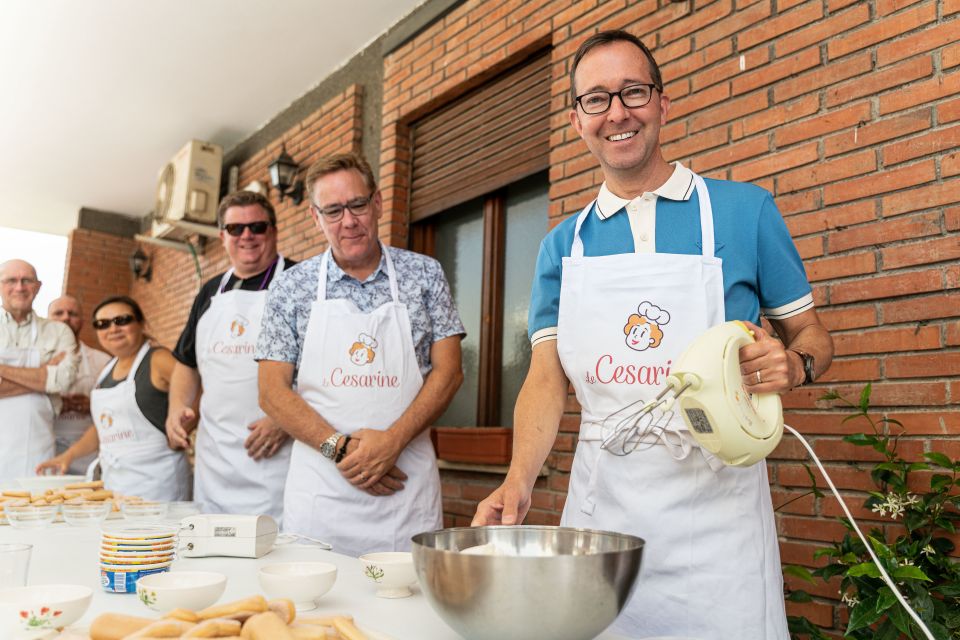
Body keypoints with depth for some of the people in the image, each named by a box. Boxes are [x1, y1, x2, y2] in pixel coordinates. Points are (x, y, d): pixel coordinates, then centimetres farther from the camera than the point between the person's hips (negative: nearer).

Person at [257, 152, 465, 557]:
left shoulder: (424, 275, 4)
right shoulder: (291, 288, 4)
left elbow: (448, 371, 1)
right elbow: (272, 391, 1)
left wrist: (392, 440, -13)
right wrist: (339, 446, -12)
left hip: (406, 482, 0)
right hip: (319, 485, 0)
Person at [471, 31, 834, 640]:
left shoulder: (745, 210, 2)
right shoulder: (563, 245, 9)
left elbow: (813, 335, 7)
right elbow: (547, 378, 4)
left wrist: (792, 365, -16)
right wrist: (519, 481, -12)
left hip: (715, 503, -2)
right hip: (598, 501, 3)